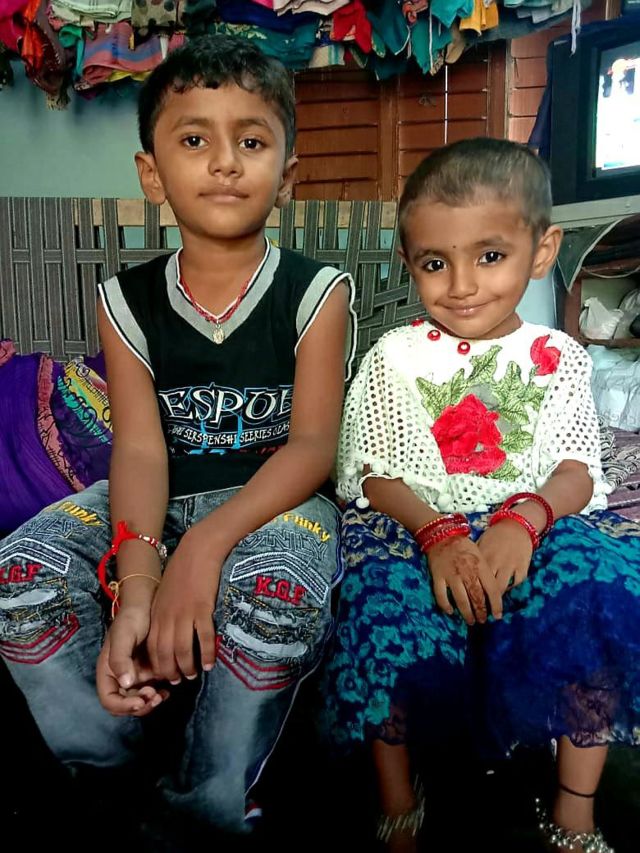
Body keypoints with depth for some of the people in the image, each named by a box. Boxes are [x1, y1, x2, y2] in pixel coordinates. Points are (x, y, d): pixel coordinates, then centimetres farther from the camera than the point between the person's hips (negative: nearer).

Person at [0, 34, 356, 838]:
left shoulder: (315, 292, -4)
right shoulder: (127, 301, 2)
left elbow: (312, 445, -13)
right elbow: (140, 448, -8)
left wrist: (206, 545, -29)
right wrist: (136, 583, -27)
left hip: (274, 498, -2)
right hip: (157, 503, 3)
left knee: (280, 592, -36)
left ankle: (206, 808, -7)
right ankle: (118, 779, 1)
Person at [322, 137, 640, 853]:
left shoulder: (559, 358, 9)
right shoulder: (393, 358, 7)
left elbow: (576, 470, -1)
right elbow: (377, 475, -1)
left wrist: (525, 520, -24)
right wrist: (438, 534, -21)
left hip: (539, 526, 1)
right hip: (413, 527, 0)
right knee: (387, 605, -31)